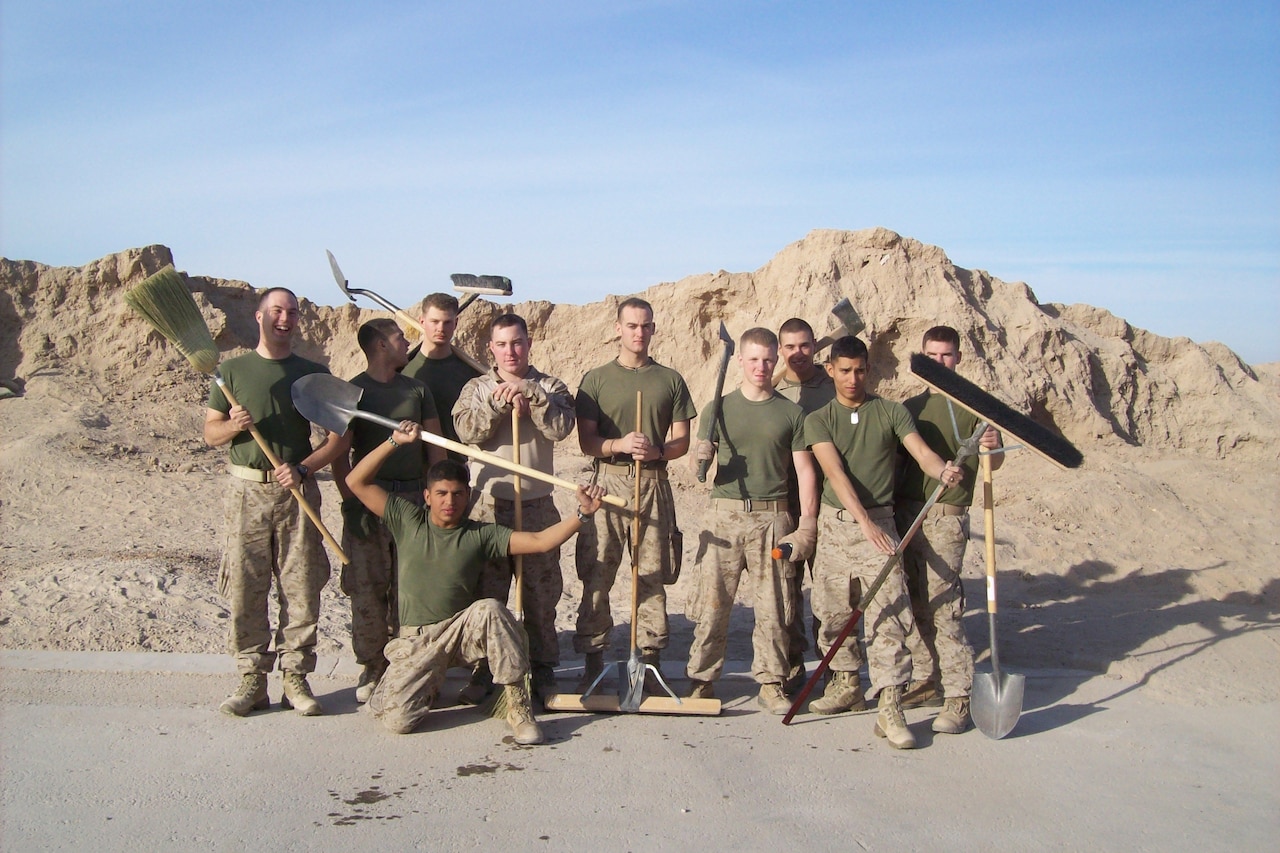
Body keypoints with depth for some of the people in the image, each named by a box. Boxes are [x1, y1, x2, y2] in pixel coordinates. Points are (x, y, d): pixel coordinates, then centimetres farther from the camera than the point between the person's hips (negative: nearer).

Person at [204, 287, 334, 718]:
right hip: (247, 491, 0)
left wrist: (302, 468, -11)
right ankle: (251, 679, 12)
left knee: (301, 590, 1)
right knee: (244, 590, 1)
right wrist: (234, 425, -13)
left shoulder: (314, 373, 7)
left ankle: (296, 678, 11)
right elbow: (210, 433, 8)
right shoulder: (232, 370, 8)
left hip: (298, 493, 0)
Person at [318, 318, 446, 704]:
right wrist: (352, 502, -11)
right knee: (368, 588, 0)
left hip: (413, 496, 3)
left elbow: (435, 447, 13)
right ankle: (372, 668, 11)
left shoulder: (417, 390, 12)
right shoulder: (352, 391, 2)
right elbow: (339, 453, -3)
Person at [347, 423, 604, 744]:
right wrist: (394, 442, -11)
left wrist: (582, 514, -24)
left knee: (490, 609, -35)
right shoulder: (407, 520, 0)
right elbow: (356, 482, -3)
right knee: (399, 720, -19)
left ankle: (518, 707, -24)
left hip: (462, 632, 0)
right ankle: (429, 684, 18)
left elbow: (540, 542, -11)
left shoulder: (481, 535, -2)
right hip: (415, 642, 0)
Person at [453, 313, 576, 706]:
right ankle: (484, 668, 18)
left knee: (542, 590, 5)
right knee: (487, 592, 5)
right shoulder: (476, 388, 9)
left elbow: (561, 427, -11)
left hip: (538, 504, 0)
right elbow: (466, 429, -8)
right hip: (489, 502, 0)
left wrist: (530, 394, -18)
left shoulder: (550, 387, 7)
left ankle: (542, 666, 18)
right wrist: (499, 402, -17)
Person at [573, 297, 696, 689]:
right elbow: (586, 441, 1)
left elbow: (681, 441, 7)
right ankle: (593, 660, 8)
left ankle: (650, 658, 12)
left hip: (653, 485, 1)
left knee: (653, 578, 3)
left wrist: (656, 451, -14)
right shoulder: (596, 379, 7)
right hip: (608, 483, -1)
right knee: (596, 577, -1)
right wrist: (620, 444, -18)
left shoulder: (671, 380, 10)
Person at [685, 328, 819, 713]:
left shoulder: (791, 413, 6)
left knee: (773, 607, 3)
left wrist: (808, 526, -2)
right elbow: (701, 463, 6)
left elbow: (805, 472, 6)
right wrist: (701, 457, -19)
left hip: (773, 518, 0)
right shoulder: (719, 409, 7)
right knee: (712, 604, 0)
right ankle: (701, 680, 12)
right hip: (724, 514, 0)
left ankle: (771, 682, 16)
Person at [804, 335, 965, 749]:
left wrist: (943, 470, -34)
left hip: (879, 523, -2)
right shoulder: (819, 420, 3)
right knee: (833, 612, 11)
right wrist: (864, 521, -26)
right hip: (835, 523, 2)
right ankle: (846, 684, 32)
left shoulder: (891, 411, 3)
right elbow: (836, 473, -12)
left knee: (889, 614, -10)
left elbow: (922, 452, -9)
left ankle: (890, 708, -8)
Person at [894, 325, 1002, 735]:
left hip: (945, 516, -6)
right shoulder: (910, 407, 16)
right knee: (915, 606, 10)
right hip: (905, 513, 6)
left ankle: (958, 699, -3)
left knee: (943, 607, -9)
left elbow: (994, 462, -7)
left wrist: (992, 448, -28)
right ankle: (926, 682, 22)